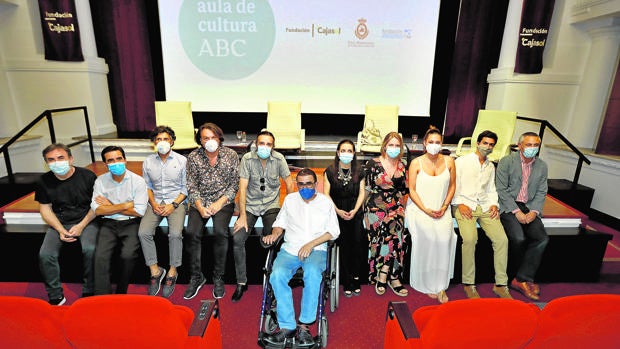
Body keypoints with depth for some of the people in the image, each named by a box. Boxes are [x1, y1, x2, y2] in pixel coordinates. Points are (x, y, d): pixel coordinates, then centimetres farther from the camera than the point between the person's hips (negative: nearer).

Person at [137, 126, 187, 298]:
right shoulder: (148, 161, 10)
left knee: (175, 233, -27)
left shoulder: (182, 160, 0)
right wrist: (153, 203, -4)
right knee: (143, 232, -21)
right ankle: (155, 271, -4)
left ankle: (172, 272, -8)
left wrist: (174, 205, -13)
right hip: (156, 202, 3)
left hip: (176, 201, -3)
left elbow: (186, 187, -1)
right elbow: (147, 186, 13)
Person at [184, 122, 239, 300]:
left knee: (220, 231, -28)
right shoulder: (193, 157, 3)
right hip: (199, 202, 2)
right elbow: (192, 186, 2)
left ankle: (218, 277, -8)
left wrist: (219, 203, -12)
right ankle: (196, 277, -2)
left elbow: (234, 184, -2)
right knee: (192, 232, -23)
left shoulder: (231, 155, -1)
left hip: (223, 201, -2)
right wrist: (200, 207, -12)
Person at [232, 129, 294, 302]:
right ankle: (241, 282, 4)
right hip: (250, 204, 1)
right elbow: (242, 188, -11)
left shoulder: (279, 159, -6)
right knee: (237, 239, -16)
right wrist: (242, 216, -16)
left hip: (271, 205, 0)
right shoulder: (247, 158, -8)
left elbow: (289, 184, 0)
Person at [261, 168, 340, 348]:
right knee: (277, 275, -28)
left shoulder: (326, 202, 7)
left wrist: (310, 245, -12)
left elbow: (333, 232, 1)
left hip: (316, 250, -2)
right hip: (289, 249, 3)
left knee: (312, 273, -35)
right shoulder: (290, 199, 16)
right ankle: (287, 326, -18)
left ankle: (304, 325, -21)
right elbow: (280, 223, 20)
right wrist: (274, 234, -4)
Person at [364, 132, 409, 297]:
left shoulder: (402, 167, 13)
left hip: (395, 207, 3)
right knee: (394, 232, -24)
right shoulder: (373, 163, 1)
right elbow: (367, 188, 3)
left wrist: (402, 209, 11)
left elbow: (403, 192, 19)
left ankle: (383, 274, -13)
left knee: (395, 227, -25)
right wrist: (366, 209, 1)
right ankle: (393, 277, -11)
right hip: (375, 206, -3)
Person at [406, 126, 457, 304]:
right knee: (428, 236, -27)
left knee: (445, 237, -25)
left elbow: (452, 186, 13)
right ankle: (428, 284, -8)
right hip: (419, 208, -2)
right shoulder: (416, 163, -1)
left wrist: (444, 207, -1)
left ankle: (440, 285, -9)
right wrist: (426, 210, -11)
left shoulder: (448, 161, 7)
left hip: (442, 209, 3)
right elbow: (412, 190, -2)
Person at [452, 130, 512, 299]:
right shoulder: (461, 161, 5)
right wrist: (460, 204, -12)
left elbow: (491, 190, 24)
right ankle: (468, 283, -15)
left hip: (485, 207, 5)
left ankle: (501, 284, -3)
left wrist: (494, 204, 5)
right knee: (470, 239, -28)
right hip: (465, 206, -5)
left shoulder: (491, 166, 23)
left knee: (502, 239, -16)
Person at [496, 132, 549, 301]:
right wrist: (516, 211, -15)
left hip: (529, 208, 5)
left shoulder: (542, 166, 11)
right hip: (508, 206, -5)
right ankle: (527, 275, 4)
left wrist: (533, 212, -8)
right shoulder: (506, 161, -3)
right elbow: (501, 189, -8)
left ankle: (521, 280, -11)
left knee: (542, 239, -18)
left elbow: (541, 193, 10)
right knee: (519, 238, -25)